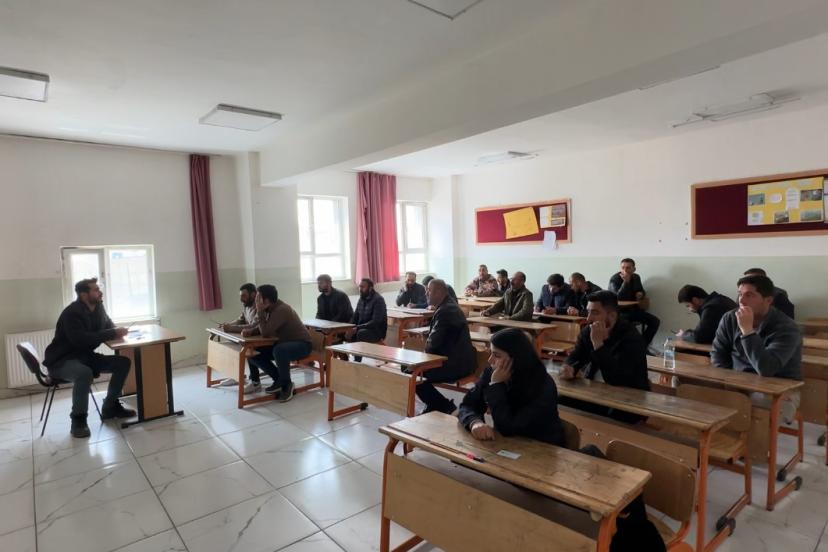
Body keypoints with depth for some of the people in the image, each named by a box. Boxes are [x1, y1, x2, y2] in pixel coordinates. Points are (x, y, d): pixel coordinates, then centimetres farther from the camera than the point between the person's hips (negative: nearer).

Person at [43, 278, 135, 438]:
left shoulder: (98, 307, 2)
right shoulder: (72, 313, -22)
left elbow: (108, 325, 14)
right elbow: (81, 339, -34)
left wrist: (117, 331, -10)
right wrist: (112, 333, -29)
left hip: (85, 357, 8)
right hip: (61, 361, -8)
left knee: (123, 363, -7)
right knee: (84, 373, -38)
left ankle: (110, 406, 7)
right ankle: (78, 420, -19)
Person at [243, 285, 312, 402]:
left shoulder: (281, 310, -26)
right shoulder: (271, 308, 2)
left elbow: (265, 333, -28)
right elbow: (263, 328, 12)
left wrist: (260, 311, -21)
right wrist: (250, 331, -8)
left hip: (301, 344, -9)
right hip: (284, 343, 9)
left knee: (279, 351, -39)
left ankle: (287, 384, -14)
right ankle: (280, 380, 6)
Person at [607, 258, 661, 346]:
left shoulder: (636, 277, 6)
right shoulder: (614, 279, -15)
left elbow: (641, 291, 24)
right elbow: (618, 298, -29)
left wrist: (640, 294, -2)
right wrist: (626, 281, -32)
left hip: (633, 309, 7)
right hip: (619, 311, -7)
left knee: (655, 321, -6)